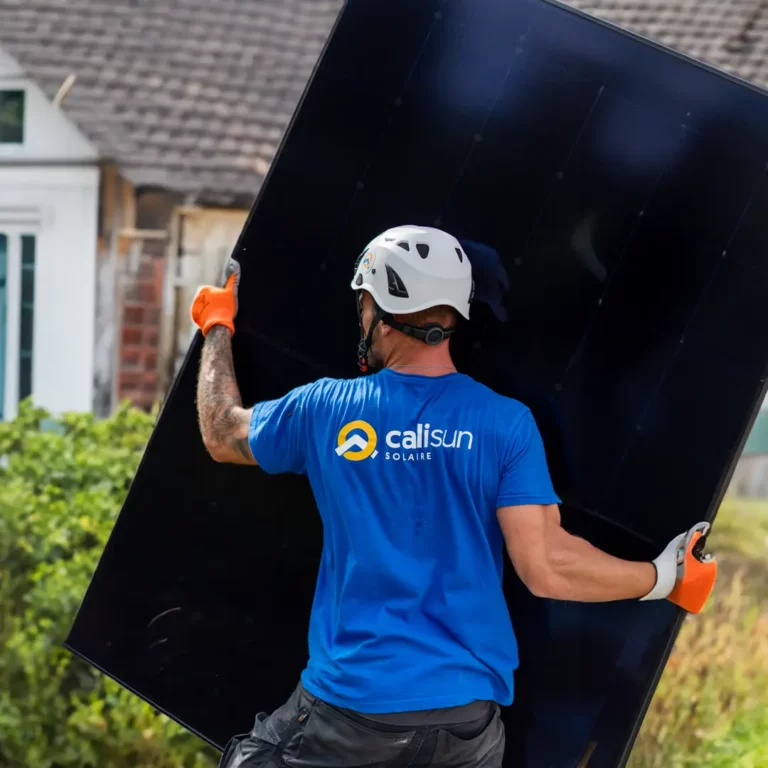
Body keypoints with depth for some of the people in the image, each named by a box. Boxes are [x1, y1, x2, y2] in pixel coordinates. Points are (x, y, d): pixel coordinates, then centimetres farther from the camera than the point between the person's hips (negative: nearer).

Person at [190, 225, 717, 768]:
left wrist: (217, 329, 32)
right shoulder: (507, 423, -6)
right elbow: (545, 567, -12)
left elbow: (222, 434, 17)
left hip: (349, 704, -1)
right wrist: (665, 579, 1)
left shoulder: (326, 410, -3)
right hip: (467, 713, 1)